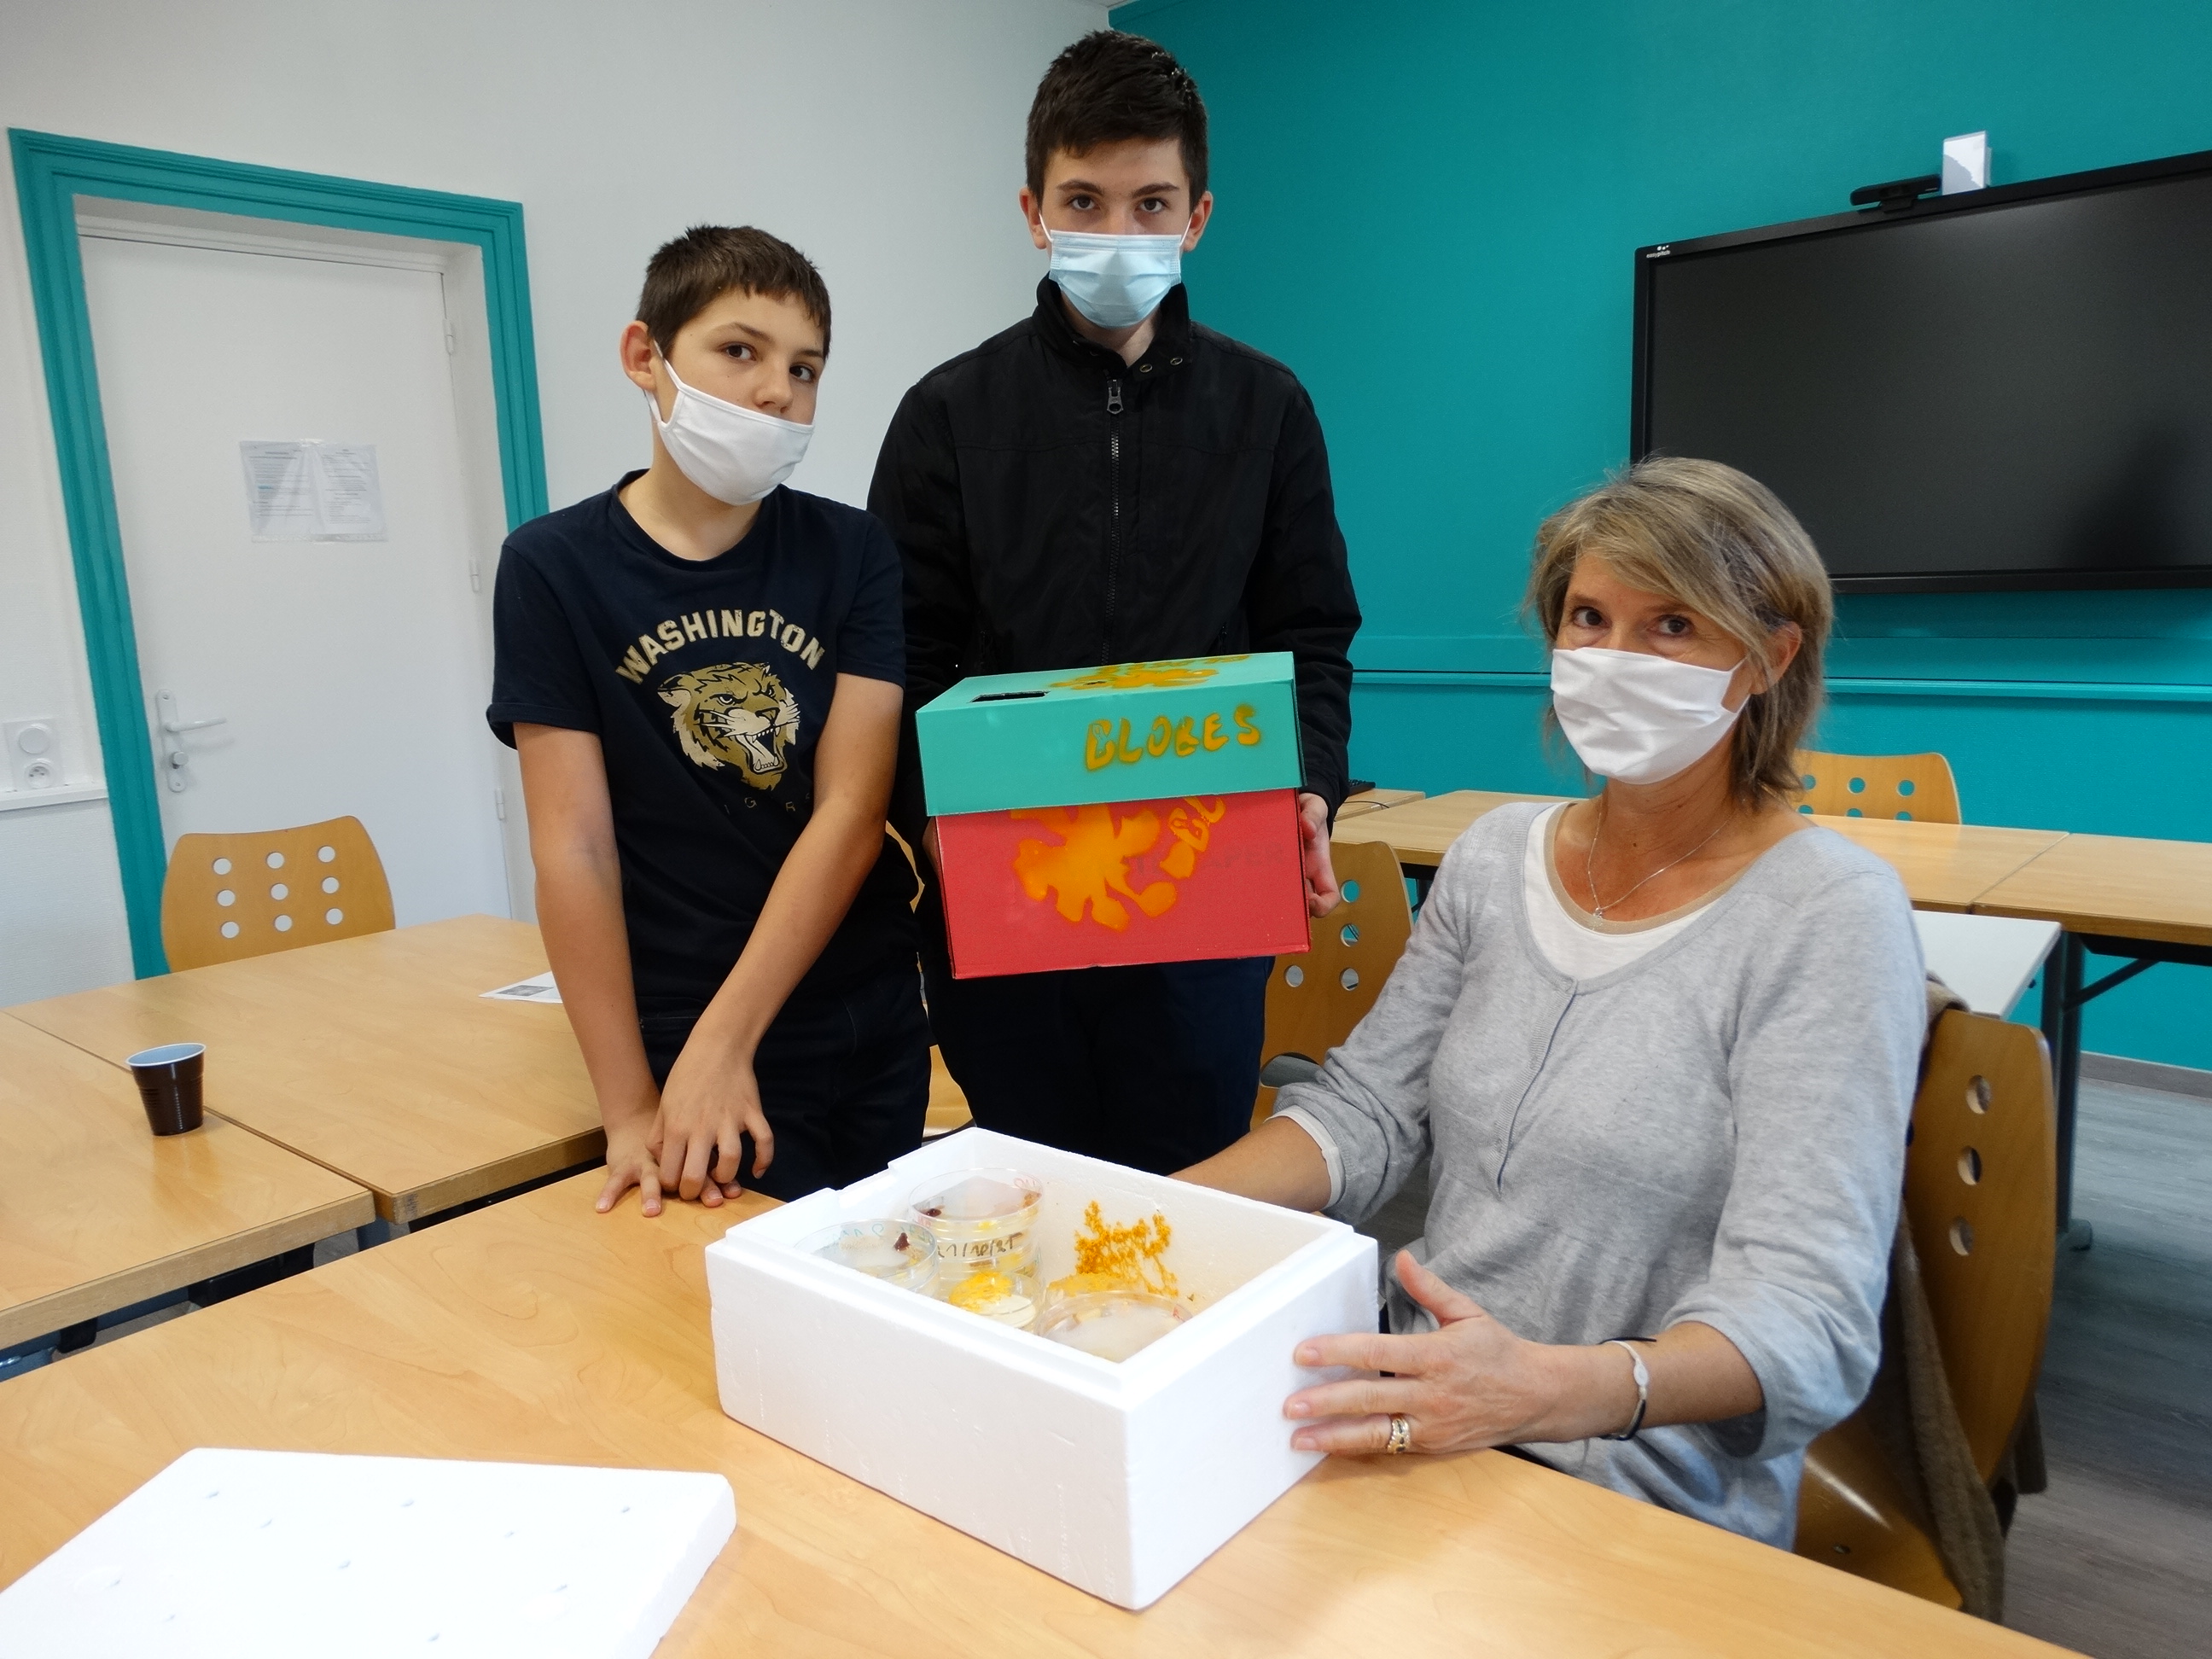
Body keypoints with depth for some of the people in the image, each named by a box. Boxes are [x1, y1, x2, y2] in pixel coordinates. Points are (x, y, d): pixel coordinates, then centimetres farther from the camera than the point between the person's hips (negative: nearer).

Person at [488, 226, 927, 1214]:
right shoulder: (553, 568, -6)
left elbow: (852, 813, -11)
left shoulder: (853, 554, -2)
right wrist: (630, 1109, -12)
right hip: (676, 1048, -2)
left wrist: (724, 1042, -18)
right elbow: (574, 849, -10)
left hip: (876, 1040, 3)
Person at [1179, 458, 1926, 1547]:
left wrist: (1554, 1388, -39)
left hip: (1649, 1511, -5)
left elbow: (1807, 1318, -19)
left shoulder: (1830, 915, -12)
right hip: (1420, 1434, 6)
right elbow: (1363, 1111, 6)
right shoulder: (1494, 857, 6)